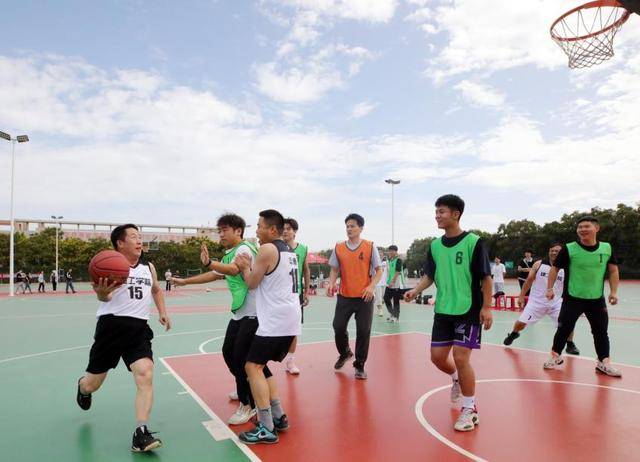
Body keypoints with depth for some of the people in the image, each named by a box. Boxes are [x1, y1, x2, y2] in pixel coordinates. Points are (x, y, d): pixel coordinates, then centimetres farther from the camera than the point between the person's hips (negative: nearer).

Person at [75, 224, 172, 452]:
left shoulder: (149, 267, 10)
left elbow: (156, 290, 29)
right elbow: (105, 296, -21)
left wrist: (162, 311, 16)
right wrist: (102, 293, -45)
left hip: (138, 328, 3)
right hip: (111, 326, -2)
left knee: (145, 375, -18)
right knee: (92, 385, 12)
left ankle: (141, 434, -11)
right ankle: (82, 386, 52)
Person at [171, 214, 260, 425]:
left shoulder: (244, 249, -15)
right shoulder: (229, 255, 15)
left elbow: (234, 270, -36)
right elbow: (215, 275, 28)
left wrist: (209, 263, -53)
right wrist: (185, 281, 30)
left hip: (252, 314, -10)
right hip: (239, 312, 10)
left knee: (242, 359, -8)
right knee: (229, 353, 17)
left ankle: (249, 404, 7)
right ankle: (244, 390, 38)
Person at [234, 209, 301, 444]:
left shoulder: (267, 249, -11)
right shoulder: (289, 251, 16)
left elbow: (252, 283, -4)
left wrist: (245, 267, 12)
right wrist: (251, 266, 15)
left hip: (275, 321, -9)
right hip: (290, 319, 9)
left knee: (253, 367, -3)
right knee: (261, 366, 19)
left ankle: (266, 429, -3)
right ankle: (278, 417, 21)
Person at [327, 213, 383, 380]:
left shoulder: (370, 247, -4)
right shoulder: (338, 248, 3)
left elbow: (379, 270, 0)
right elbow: (334, 270, 11)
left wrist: (372, 286, -16)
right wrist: (331, 283, -8)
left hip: (364, 297, -2)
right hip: (344, 296, 2)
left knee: (363, 332, 0)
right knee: (338, 327, 3)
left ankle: (359, 365, 17)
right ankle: (344, 353, 33)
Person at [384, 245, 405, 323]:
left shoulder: (399, 260, -11)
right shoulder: (390, 260, 14)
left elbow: (397, 272, -18)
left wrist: (393, 282, -23)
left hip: (396, 284, -8)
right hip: (389, 284, 8)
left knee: (396, 301, -1)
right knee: (386, 298, 8)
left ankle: (396, 317, 8)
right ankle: (392, 314, 21)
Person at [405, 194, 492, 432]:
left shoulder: (474, 242, -10)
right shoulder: (435, 245, 6)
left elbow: (486, 277, -8)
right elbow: (430, 275, 11)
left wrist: (486, 307, -12)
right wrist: (415, 291, -5)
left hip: (468, 310, -5)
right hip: (442, 310, 6)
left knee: (461, 357, -7)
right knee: (437, 356, 9)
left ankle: (470, 410, 12)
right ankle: (457, 379, 42)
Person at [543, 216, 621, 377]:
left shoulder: (607, 248, -1)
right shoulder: (569, 249, -10)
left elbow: (613, 270, 9)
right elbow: (555, 268, -2)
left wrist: (614, 291, 2)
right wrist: (550, 288, -6)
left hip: (597, 299, 3)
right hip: (572, 298, -3)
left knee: (601, 331, 9)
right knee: (564, 329, 3)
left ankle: (604, 363, 23)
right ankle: (555, 356, 20)